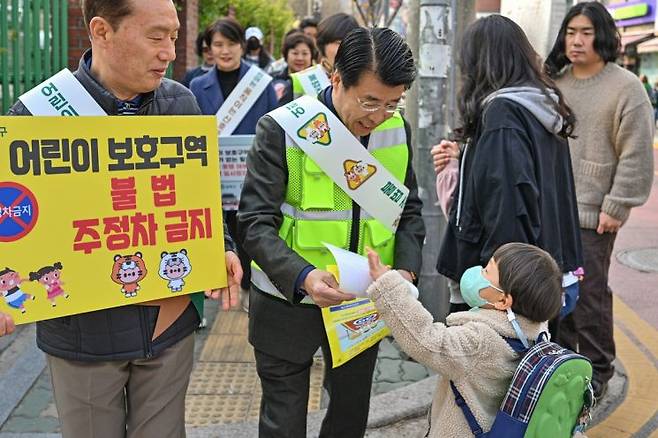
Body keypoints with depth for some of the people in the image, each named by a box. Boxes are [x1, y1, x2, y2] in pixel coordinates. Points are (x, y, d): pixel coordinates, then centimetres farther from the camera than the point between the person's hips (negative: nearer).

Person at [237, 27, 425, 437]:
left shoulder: (398, 130, -2)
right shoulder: (282, 129, -18)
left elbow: (409, 210, 7)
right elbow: (255, 223, -19)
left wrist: (406, 268, -10)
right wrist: (303, 277, -34)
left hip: (365, 303, 4)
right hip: (288, 303, -4)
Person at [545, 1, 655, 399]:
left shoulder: (625, 87, -7)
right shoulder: (555, 82, 11)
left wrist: (616, 207, -14)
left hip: (592, 213, -6)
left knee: (589, 295, 0)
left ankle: (597, 373, 17)